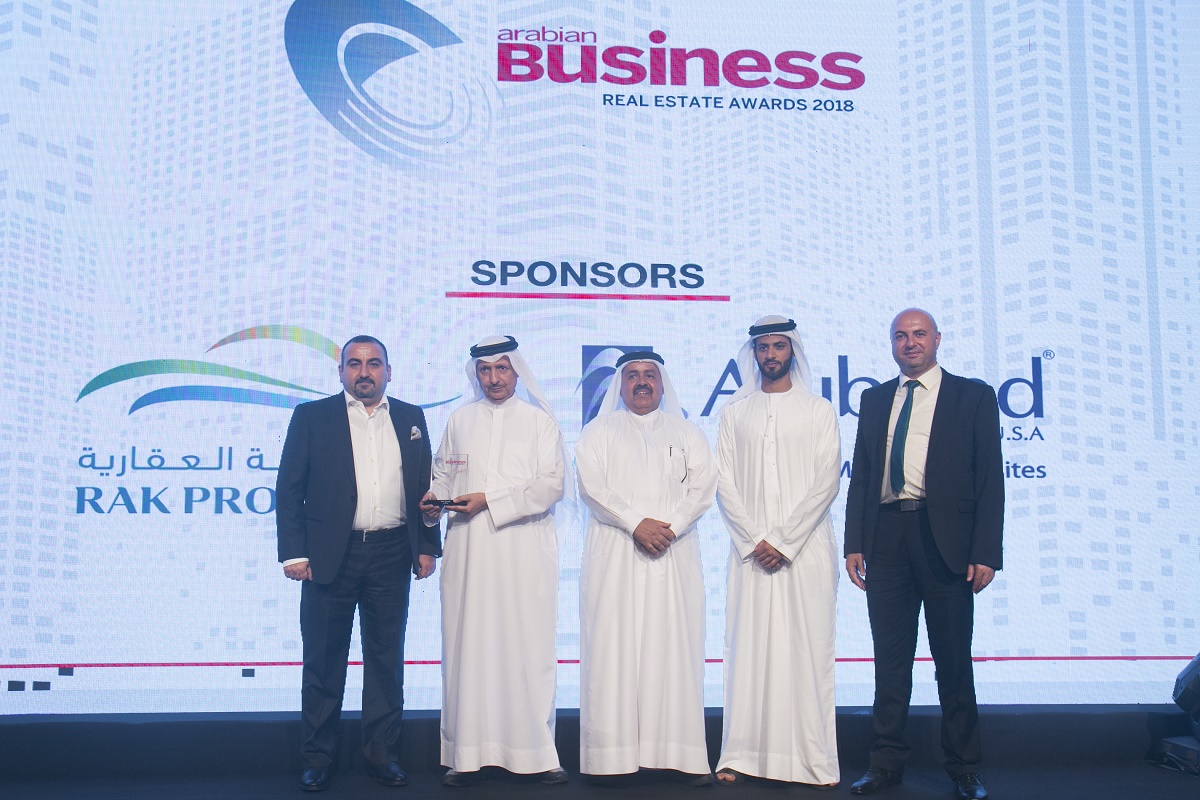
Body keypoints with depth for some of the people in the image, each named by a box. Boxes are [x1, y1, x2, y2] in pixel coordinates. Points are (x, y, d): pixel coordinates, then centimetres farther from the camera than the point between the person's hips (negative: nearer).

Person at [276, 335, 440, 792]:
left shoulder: (410, 418, 10)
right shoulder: (312, 417, 3)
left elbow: (424, 487, 12)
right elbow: (288, 490, 0)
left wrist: (427, 546, 5)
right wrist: (294, 553, -8)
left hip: (391, 556, 2)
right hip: (330, 556, -2)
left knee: (387, 660, 9)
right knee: (323, 662, 5)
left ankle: (383, 755, 20)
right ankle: (317, 759, 16)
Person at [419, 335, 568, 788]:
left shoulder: (540, 421, 9)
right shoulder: (459, 420, 17)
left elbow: (551, 483, -2)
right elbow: (442, 473, 19)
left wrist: (489, 501, -10)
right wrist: (434, 500, -3)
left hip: (525, 551, -2)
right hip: (468, 552, 2)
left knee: (529, 649, -3)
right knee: (467, 648, -1)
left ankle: (536, 754, 3)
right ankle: (466, 754, 5)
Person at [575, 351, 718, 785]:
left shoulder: (686, 433, 17)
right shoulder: (598, 432, 13)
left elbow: (702, 486, 5)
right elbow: (592, 486, -1)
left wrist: (670, 526, -11)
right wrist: (636, 523, -13)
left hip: (673, 554, 1)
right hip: (615, 554, -1)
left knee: (675, 647, -3)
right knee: (614, 647, -6)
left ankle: (685, 754, -2)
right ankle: (615, 752, -4)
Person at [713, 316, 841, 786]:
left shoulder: (819, 411, 7)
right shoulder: (734, 412, 12)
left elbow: (827, 482, -1)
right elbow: (724, 482, 6)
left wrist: (785, 541, -10)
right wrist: (755, 540, -6)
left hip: (806, 549, -1)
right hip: (751, 551, 2)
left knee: (807, 650, -2)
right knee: (748, 649, 0)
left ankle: (813, 760, 3)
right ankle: (743, 756, 5)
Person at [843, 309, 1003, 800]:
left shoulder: (973, 396, 5)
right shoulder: (875, 399, 15)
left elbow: (990, 479, 0)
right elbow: (860, 475, 13)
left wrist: (985, 552, -8)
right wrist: (854, 544, 4)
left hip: (945, 541, -3)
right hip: (886, 538, 3)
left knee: (953, 661, 5)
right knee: (890, 659, 8)